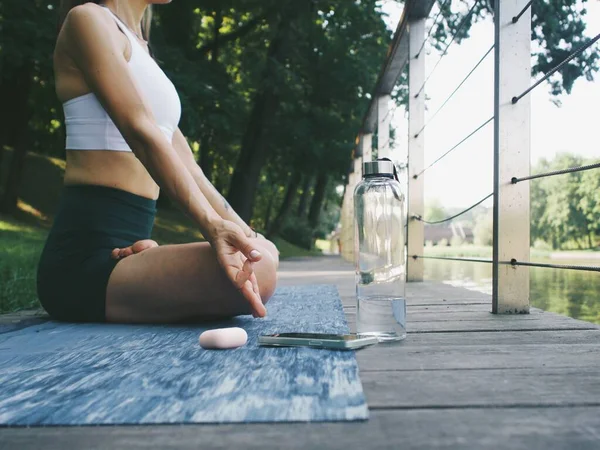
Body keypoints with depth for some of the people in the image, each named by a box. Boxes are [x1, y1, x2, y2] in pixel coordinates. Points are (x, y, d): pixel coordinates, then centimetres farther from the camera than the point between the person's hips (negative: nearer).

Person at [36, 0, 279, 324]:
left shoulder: (141, 51, 23)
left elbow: (188, 167, 16)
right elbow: (140, 131, -19)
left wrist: (245, 234, 7)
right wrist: (212, 224, -29)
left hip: (123, 248, 9)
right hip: (86, 258, -9)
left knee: (265, 256, 16)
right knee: (257, 272, -28)